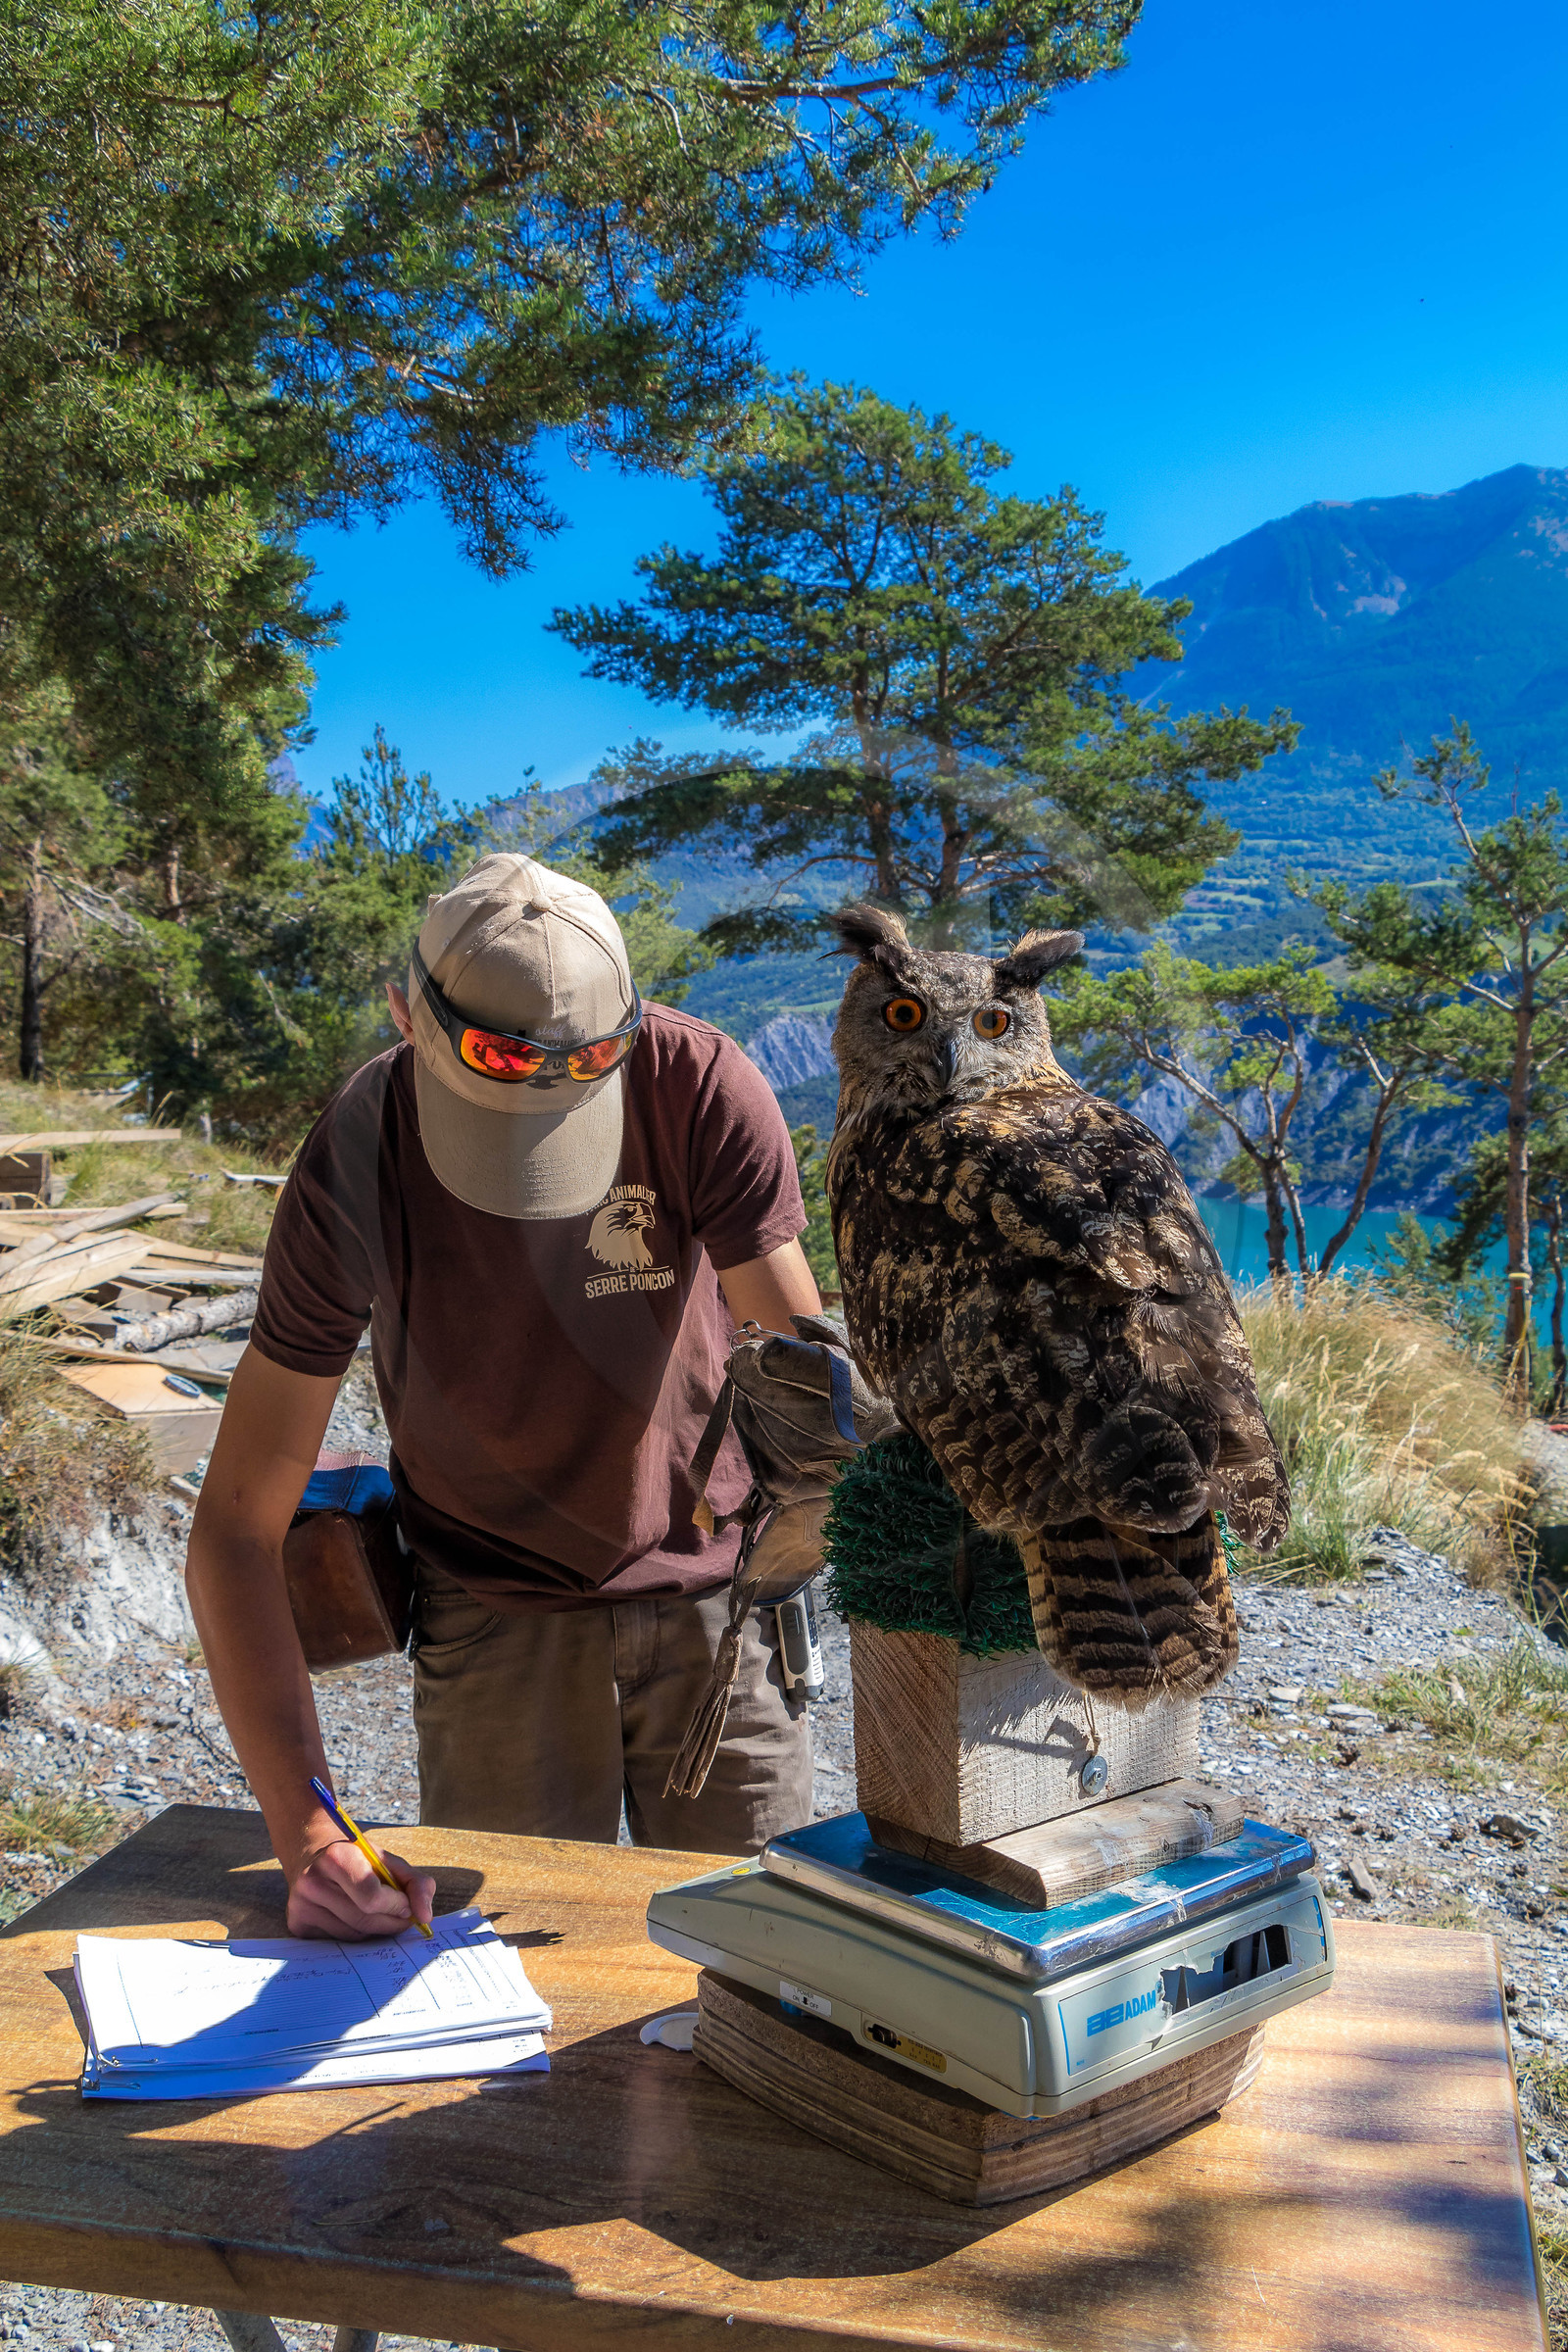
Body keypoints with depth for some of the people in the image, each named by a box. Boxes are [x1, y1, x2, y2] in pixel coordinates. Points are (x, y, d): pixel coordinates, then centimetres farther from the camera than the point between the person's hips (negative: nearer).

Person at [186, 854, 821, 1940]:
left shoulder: (701, 1085, -23)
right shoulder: (355, 1168, -23)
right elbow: (236, 1529, -22)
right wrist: (307, 1829, -30)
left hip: (713, 1584, 1)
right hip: (500, 1609, 0)